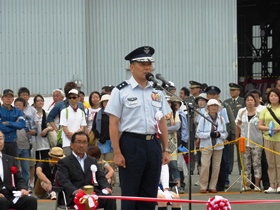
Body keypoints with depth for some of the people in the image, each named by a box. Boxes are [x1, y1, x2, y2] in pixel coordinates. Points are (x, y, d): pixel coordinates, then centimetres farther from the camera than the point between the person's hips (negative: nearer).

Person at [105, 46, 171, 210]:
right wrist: (117, 153, -12)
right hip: (131, 144, -5)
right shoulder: (121, 91, -4)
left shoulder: (157, 92, 12)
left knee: (150, 194, 9)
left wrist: (166, 150, 9)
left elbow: (162, 123, 15)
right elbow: (113, 124, -6)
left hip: (153, 144, 5)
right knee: (130, 194, 0)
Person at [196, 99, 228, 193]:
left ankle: (213, 186, 10)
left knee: (216, 167, 2)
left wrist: (220, 135, -9)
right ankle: (203, 186, -4)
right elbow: (198, 133, -3)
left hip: (218, 146, 3)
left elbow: (225, 133, 13)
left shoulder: (221, 119, 9)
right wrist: (209, 134, -15)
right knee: (205, 166, -11)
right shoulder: (203, 119, 0)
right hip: (206, 146, -3)